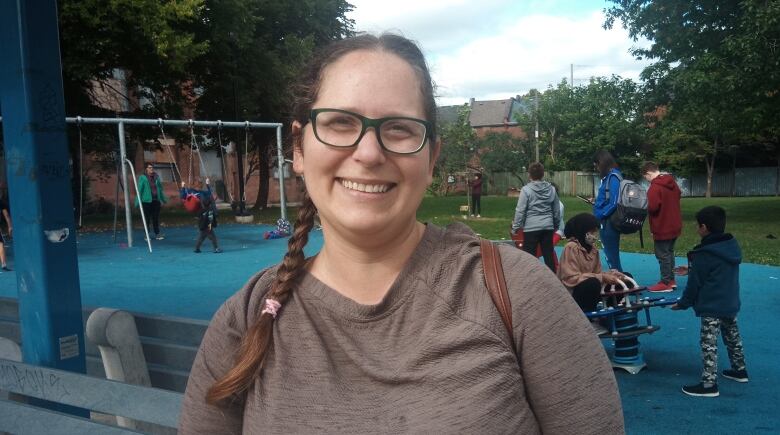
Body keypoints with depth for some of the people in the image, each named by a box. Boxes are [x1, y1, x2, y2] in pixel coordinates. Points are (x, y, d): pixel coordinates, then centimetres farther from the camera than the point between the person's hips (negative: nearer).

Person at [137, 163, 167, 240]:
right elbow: (139, 190, -6)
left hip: (156, 201, 4)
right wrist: (138, 202, -10)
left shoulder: (156, 177, 11)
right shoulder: (143, 178, -3)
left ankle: (157, 234, 13)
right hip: (147, 201, -4)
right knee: (147, 218, 1)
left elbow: (160, 188, 18)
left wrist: (163, 199, 20)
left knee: (156, 218, 6)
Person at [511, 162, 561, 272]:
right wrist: (556, 224, 25)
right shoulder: (551, 189, 5)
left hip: (531, 227, -5)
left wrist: (515, 227, -2)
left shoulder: (526, 189, -9)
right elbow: (557, 210, 12)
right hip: (548, 226, 5)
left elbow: (520, 210, -10)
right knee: (549, 255, 10)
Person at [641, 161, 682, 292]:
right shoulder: (672, 183, 8)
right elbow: (677, 197, 22)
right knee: (669, 252, 18)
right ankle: (671, 280, 25)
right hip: (674, 225, 9)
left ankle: (666, 283, 4)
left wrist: (647, 208, -7)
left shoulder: (655, 187, -21)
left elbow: (652, 207, -28)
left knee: (662, 255, -1)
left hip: (662, 227, -9)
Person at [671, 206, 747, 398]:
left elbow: (695, 283, -12)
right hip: (731, 303, 9)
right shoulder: (732, 246, 5)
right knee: (732, 336, 24)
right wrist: (691, 270, 25)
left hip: (711, 307, -9)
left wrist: (682, 303, 1)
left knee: (709, 343, -5)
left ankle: (709, 384, -4)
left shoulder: (703, 254, -19)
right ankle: (739, 370, 39)